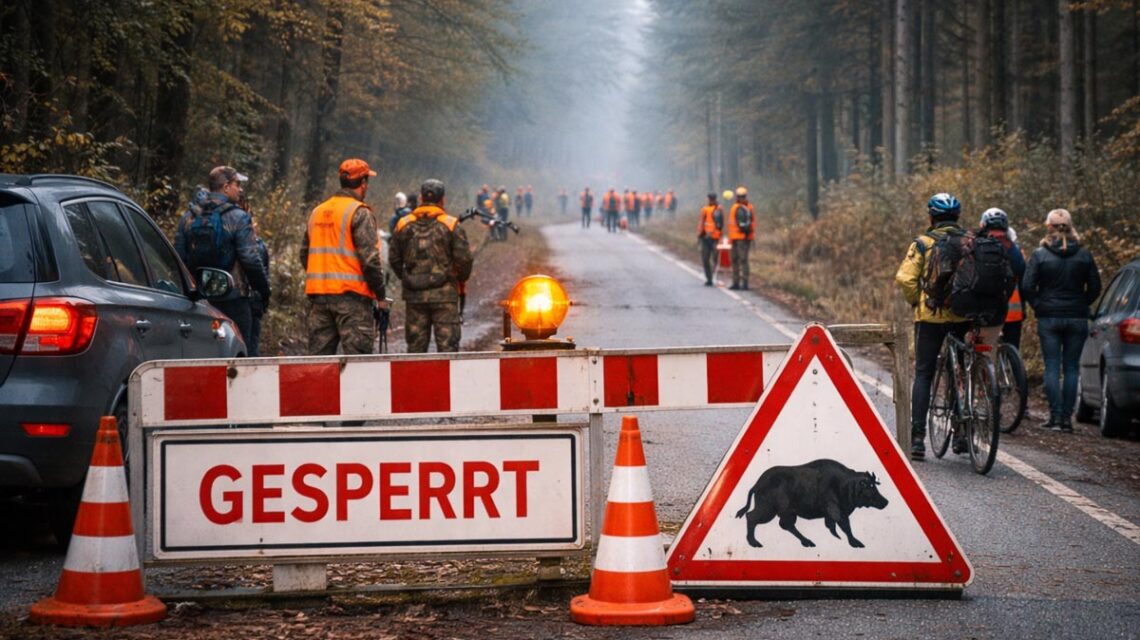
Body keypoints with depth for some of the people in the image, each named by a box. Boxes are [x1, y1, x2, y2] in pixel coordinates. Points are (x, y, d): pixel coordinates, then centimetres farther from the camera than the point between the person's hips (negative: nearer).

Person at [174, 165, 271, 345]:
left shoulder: (188, 217, 7)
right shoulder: (238, 218, -10)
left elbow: (179, 257, 8)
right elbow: (250, 260, -13)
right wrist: (264, 289, -1)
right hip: (233, 297, -5)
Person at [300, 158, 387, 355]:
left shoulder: (317, 212, 14)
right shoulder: (359, 213, -8)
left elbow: (304, 255, 18)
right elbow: (370, 258, -14)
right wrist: (380, 295, -7)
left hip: (317, 294, 7)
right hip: (351, 294, -7)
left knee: (318, 352, 9)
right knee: (357, 353, -6)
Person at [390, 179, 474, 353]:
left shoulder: (404, 225, 6)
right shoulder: (451, 225, -4)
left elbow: (394, 260, 10)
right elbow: (463, 259, -7)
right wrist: (462, 279, 12)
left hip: (414, 295, 3)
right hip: (444, 294, -3)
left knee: (415, 345, 9)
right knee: (447, 344, -2)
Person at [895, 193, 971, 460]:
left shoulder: (923, 243, -4)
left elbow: (905, 278, -13)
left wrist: (916, 302, 2)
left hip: (931, 317, -2)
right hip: (965, 316, 2)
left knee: (923, 375, 4)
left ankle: (917, 437, -4)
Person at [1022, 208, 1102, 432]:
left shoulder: (1040, 255, -5)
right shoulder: (1084, 255, 1)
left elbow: (1027, 287, -9)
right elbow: (1095, 287, 3)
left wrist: (1039, 306, 4)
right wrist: (1080, 305, 13)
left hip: (1048, 319, -1)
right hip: (1077, 319, 2)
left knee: (1052, 367, 2)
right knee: (1071, 368, 6)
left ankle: (1055, 416, -4)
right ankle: (1067, 418, 4)